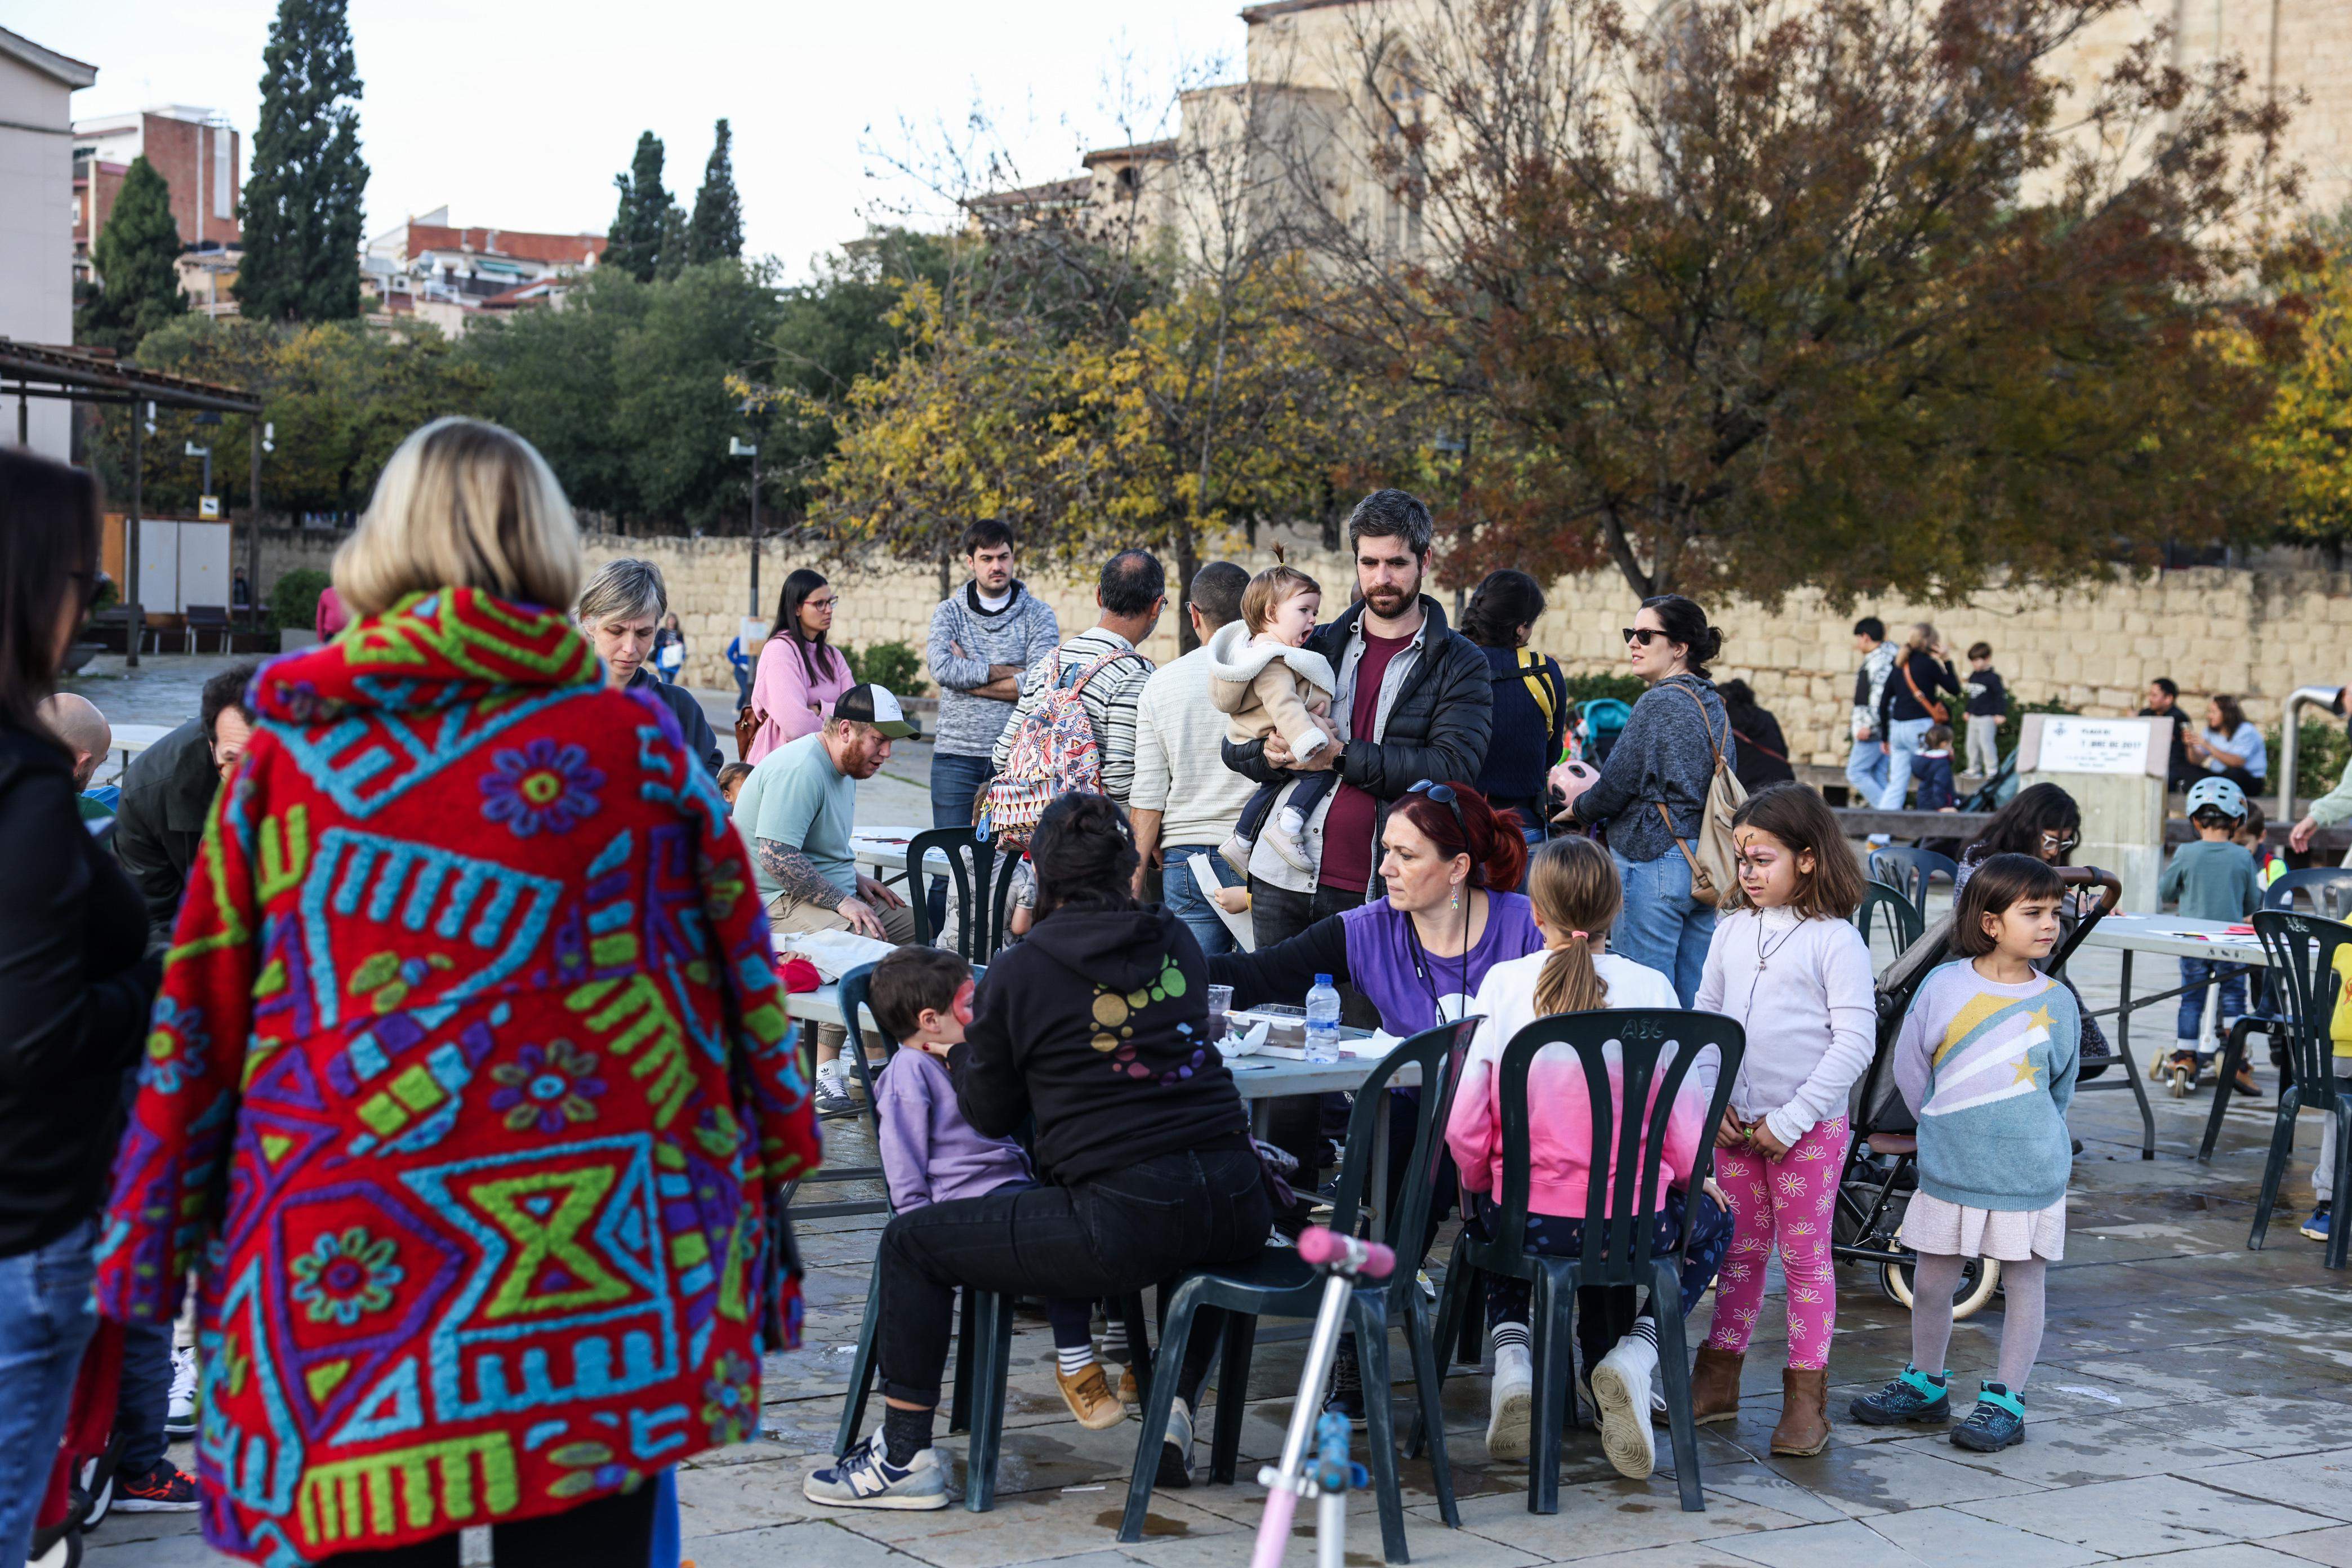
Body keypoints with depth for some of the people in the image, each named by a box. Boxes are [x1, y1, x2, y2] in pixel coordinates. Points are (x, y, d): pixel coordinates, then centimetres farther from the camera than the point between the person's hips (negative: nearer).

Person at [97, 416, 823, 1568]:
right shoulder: (635, 744, 0)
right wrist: (758, 1210, 14)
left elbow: (201, 1013, 6)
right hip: (591, 1273, 0)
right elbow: (735, 991, 4)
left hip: (345, 1274, 0)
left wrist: (153, 1248, 15)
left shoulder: (291, 748, 2)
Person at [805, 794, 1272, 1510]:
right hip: (1238, 1205, 5)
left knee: (911, 1242, 10)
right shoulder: (1175, 942, 11)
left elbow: (990, 1114, 10)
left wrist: (965, 1045, 31)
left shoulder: (1018, 974, -1)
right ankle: (1176, 1409, 29)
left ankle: (906, 1456, 12)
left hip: (1124, 1222, -5)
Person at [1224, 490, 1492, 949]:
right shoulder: (1318, 646, 14)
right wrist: (1270, 753, -10)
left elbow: (1455, 767, -12)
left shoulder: (1460, 664, 3)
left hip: (1383, 896, -3)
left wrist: (1341, 757, -15)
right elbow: (1236, 745, 14)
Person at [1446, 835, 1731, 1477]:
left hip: (1527, 1223, 1)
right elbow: (1684, 1128, -6)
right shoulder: (1650, 989, -8)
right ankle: (1635, 1351, 7)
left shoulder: (1504, 983, -8)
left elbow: (1464, 1124, -8)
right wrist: (1690, 1178, 18)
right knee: (1712, 1220, 32)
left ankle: (1509, 1353, 14)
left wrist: (1479, 1182, 14)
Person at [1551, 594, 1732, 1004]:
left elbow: (1615, 786, -13)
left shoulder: (1659, 703, -13)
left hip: (1654, 863, -9)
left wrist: (1576, 809, 8)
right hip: (1704, 864, 9)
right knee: (1694, 1002, 10)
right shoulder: (1713, 704, 13)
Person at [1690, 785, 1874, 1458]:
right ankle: (1718, 1381, 22)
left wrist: (1792, 1120, -16)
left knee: (1805, 1256, 3)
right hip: (1734, 1123, 5)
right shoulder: (1733, 930, 7)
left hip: (1807, 1127, -5)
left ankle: (1806, 1397, 9)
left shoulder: (1835, 940, -9)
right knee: (1739, 1251, 14)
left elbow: (1855, 1041, -13)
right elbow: (1704, 1019, 11)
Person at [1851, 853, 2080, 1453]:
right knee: (1931, 1279, 11)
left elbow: (2061, 1085, 10)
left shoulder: (2055, 1001, -4)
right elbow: (1910, 1065, 5)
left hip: (2027, 1173, -1)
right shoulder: (1944, 985, -6)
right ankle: (1925, 1385, 29)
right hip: (1948, 1168, 1)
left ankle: (2005, 1401, 15)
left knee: (2024, 1280, 5)